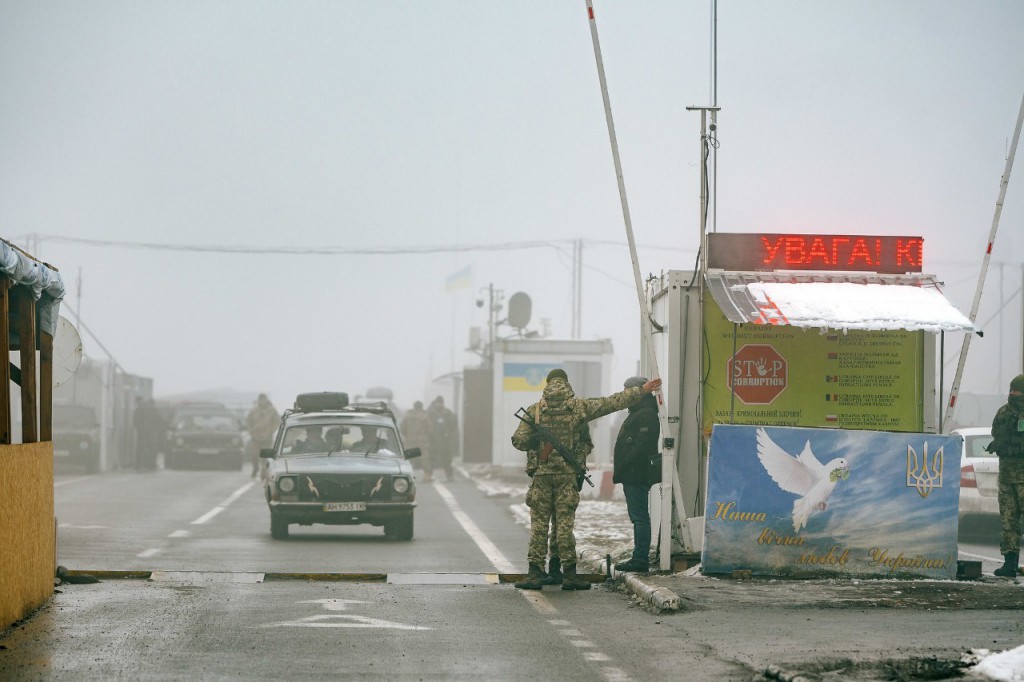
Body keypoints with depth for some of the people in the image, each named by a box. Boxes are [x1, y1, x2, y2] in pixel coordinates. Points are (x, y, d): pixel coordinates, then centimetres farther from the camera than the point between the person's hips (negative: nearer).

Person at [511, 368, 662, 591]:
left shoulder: (535, 410, 2)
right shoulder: (577, 406, 1)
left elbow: (518, 440, -1)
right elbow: (612, 403, 2)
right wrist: (641, 390, 7)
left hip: (541, 473, 1)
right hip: (567, 474, -1)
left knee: (539, 523, 4)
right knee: (565, 523, 2)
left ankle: (535, 573, 1)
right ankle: (569, 574, 2)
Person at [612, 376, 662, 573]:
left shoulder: (645, 415, -13)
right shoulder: (637, 414, 22)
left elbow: (641, 447, -22)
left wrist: (623, 469, -21)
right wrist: (621, 471, 18)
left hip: (637, 475, -11)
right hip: (633, 476, 11)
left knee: (639, 517, -11)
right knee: (638, 517, 12)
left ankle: (640, 559, -12)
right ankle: (640, 558, 15)